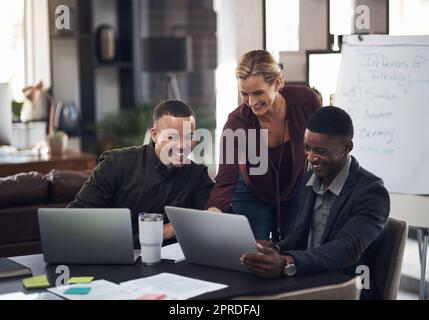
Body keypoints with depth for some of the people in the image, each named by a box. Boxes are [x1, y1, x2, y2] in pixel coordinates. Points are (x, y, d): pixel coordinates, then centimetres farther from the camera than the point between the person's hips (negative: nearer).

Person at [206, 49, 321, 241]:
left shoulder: (305, 101, -24)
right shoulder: (237, 123, -28)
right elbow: (226, 180, -34)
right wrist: (213, 212, -53)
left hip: (297, 192, 2)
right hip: (252, 196, -1)